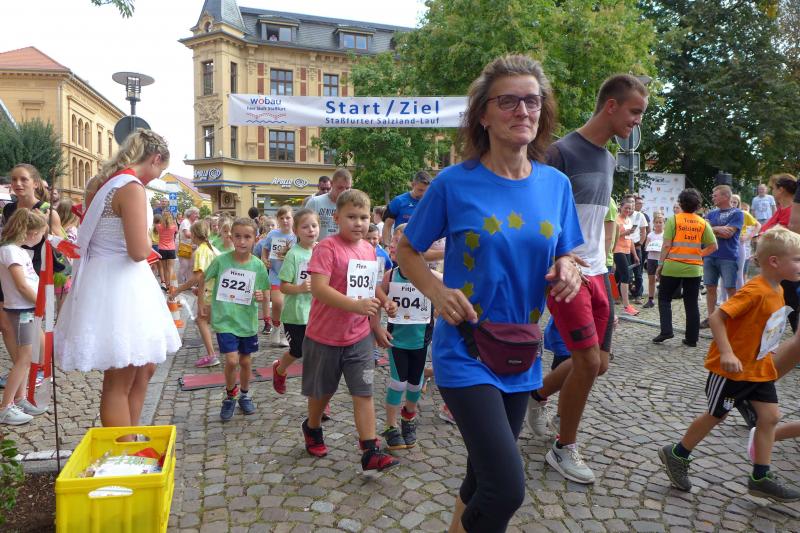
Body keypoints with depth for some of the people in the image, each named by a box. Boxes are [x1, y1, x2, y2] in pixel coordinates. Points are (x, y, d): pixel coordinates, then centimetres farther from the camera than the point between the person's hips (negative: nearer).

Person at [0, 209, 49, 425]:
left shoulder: (19, 250, 13)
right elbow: (22, 286, -18)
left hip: (29, 309, 9)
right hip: (21, 310, -9)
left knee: (25, 357, 13)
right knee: (24, 359, -7)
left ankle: (20, 400, 21)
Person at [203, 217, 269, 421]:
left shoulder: (258, 265, -7)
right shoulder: (221, 260, -11)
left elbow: (262, 294, 3)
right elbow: (204, 279, 5)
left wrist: (260, 297, -18)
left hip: (247, 321, 2)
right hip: (225, 320, -2)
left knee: (246, 361, 14)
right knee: (232, 360, -11)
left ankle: (244, 395, 38)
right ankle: (229, 396, 15)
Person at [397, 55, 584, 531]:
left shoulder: (556, 184, 1)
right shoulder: (454, 183, -11)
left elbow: (564, 258, 12)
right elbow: (406, 249, -1)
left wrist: (568, 272, -11)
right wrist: (437, 291, -18)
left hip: (520, 356, 5)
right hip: (465, 352, -5)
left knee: (487, 476, 20)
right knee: (508, 488, -13)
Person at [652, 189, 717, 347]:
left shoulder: (673, 219, -5)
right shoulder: (703, 223, 3)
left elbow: (666, 245, -9)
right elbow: (713, 246, 1)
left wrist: (660, 264, -3)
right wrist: (699, 254, 13)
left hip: (672, 267, -2)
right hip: (694, 268, 3)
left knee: (664, 299, 12)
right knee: (691, 304, 9)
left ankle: (666, 330, -1)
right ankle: (692, 338, 13)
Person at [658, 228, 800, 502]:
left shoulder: (777, 290, 4)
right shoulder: (754, 291, -24)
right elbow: (716, 317, -29)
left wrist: (767, 351, 17)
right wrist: (727, 353, -34)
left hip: (759, 367, 8)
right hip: (732, 368, -8)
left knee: (770, 416, 6)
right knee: (716, 415, 5)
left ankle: (761, 478, 17)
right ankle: (676, 455, 22)